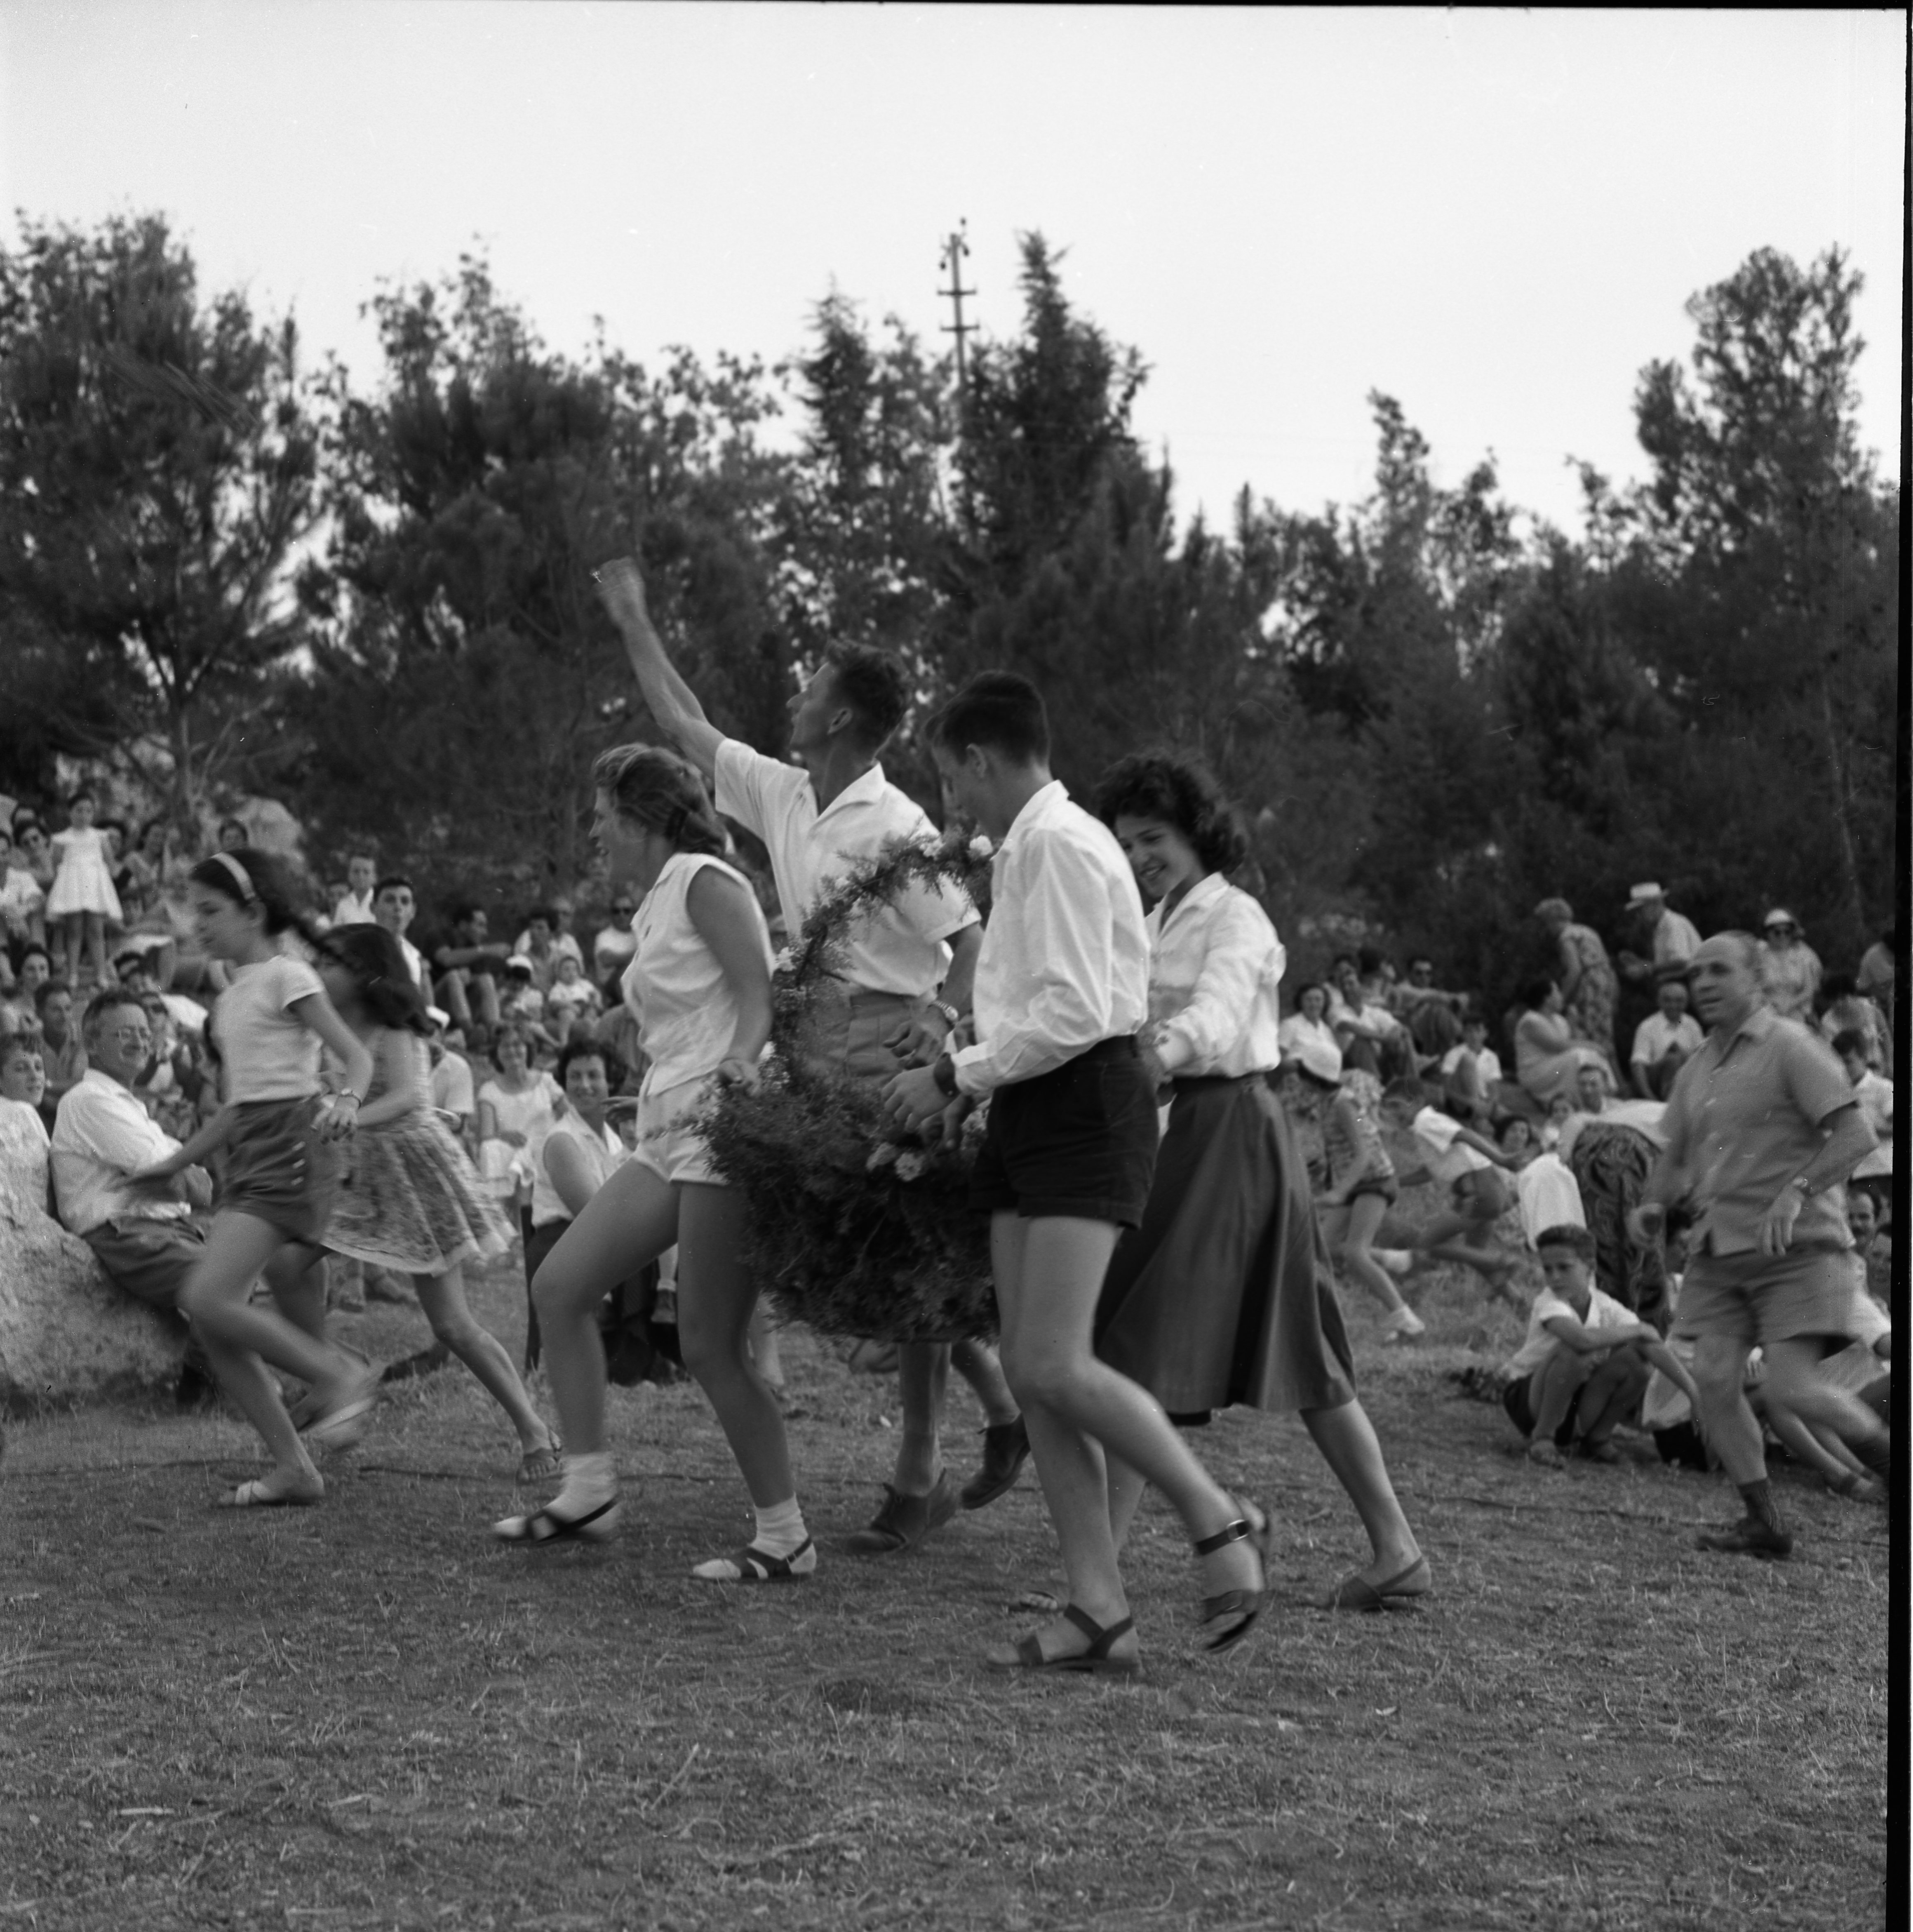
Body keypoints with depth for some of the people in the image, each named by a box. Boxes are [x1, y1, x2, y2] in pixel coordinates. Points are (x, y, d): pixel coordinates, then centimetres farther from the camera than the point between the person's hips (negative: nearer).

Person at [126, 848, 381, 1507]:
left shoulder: (286, 977, -4)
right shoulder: (231, 998, 20)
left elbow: (358, 1056, -10)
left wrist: (346, 1101, -30)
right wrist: (172, 1164, 25)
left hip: (291, 1147, -9)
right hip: (247, 1152, 9)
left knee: (206, 1299, -21)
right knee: (214, 1319, -1)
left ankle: (341, 1377, -7)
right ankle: (292, 1466, 4)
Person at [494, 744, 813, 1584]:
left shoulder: (703, 881, -7)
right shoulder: (655, 906, 20)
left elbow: (760, 988, -17)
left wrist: (741, 1061, -31)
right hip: (668, 1135, 10)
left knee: (711, 1346, -9)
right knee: (559, 1287, 6)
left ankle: (785, 1538, 0)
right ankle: (588, 1490, 12)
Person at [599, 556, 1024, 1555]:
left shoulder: (896, 827, -15)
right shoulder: (781, 796, 8)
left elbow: (970, 937, -13)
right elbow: (688, 727, 19)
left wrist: (945, 1014, -29)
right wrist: (634, 625, 24)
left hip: (889, 1045, -8)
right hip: (821, 1044, 8)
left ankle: (918, 1479, 2)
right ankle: (1004, 1407, 28)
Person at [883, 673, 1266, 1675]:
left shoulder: (1059, 844, -12)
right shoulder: (1026, 849, 19)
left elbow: (1071, 1015, -19)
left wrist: (955, 1075, -11)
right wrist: (960, 1083, 15)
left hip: (1084, 1104, -10)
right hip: (1035, 1110, 10)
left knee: (1053, 1365, -17)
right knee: (1031, 1371, 3)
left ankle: (1220, 1520, 1)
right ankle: (1099, 1613, 3)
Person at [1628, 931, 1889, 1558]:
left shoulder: (1791, 1048, -7)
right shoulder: (1697, 1070, 15)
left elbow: (1856, 1134, -15)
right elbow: (1676, 1158, 24)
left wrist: (1796, 1192, -27)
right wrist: (1653, 1206, 3)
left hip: (1796, 1249, -7)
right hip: (1720, 1249, 7)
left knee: (1795, 1387, -16)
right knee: (1714, 1379, -6)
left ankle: (1890, 1458, 9)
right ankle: (1764, 1523, 5)